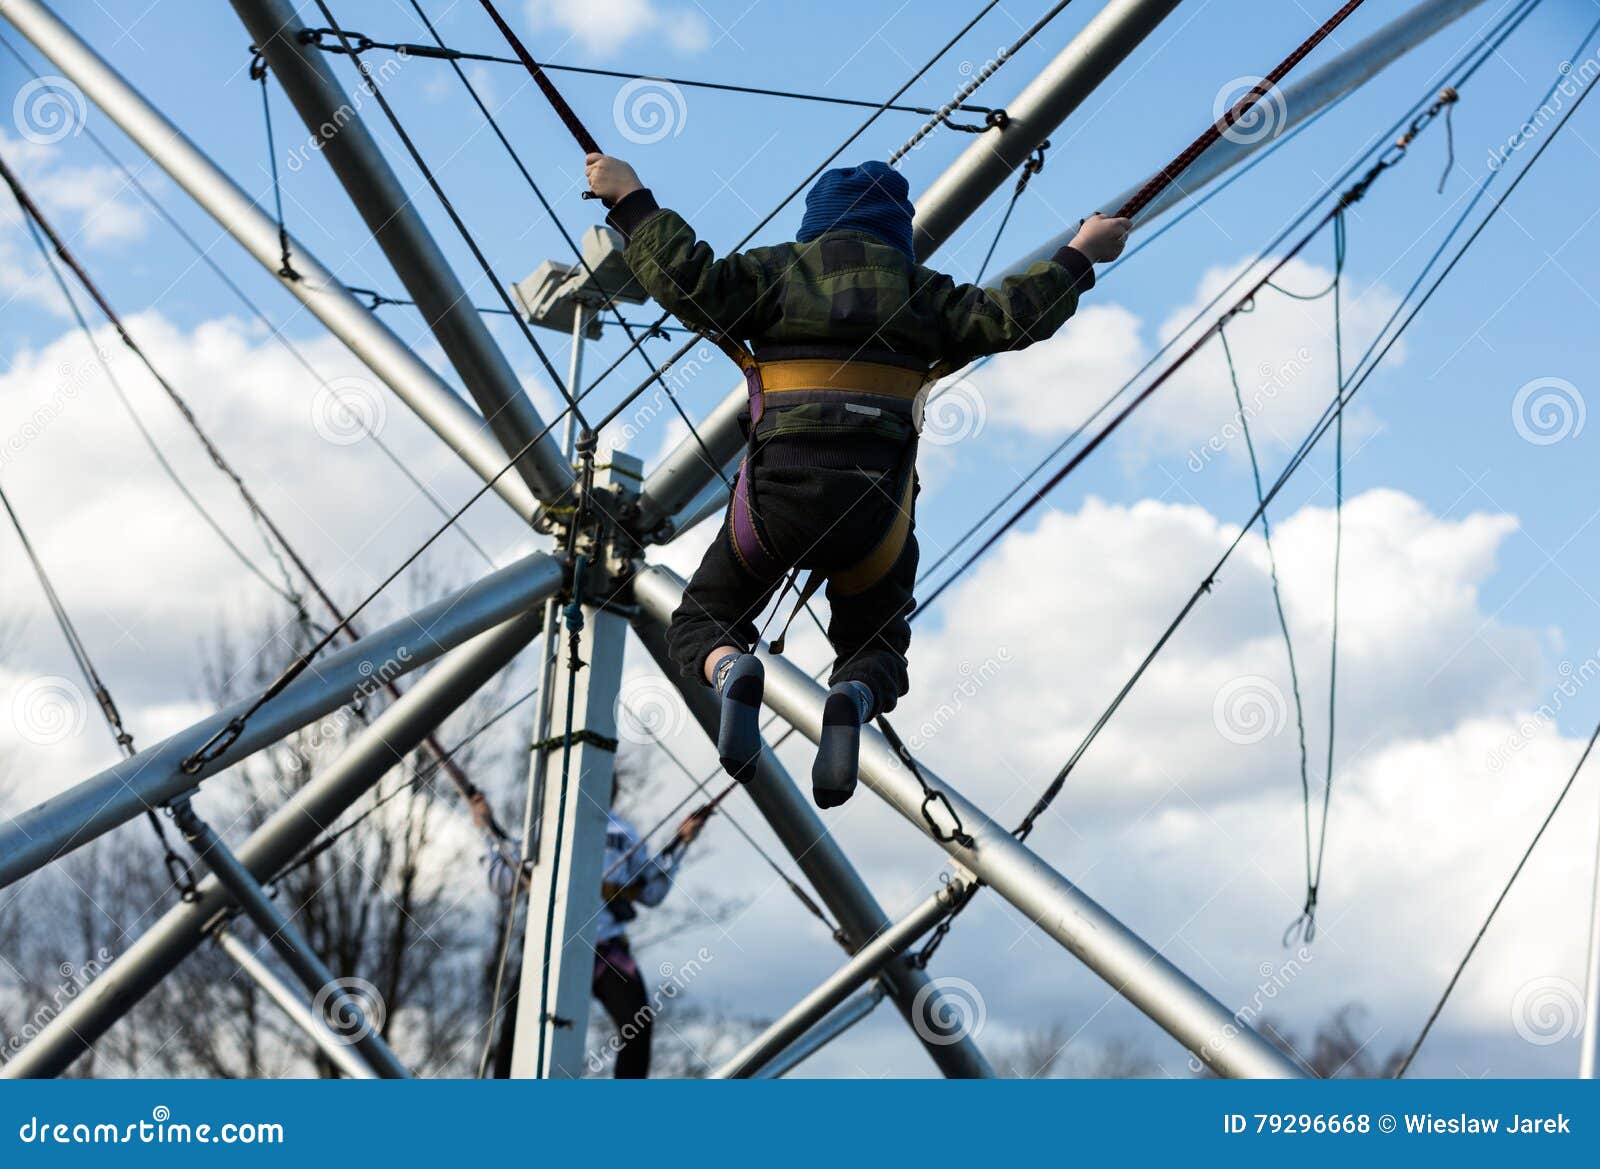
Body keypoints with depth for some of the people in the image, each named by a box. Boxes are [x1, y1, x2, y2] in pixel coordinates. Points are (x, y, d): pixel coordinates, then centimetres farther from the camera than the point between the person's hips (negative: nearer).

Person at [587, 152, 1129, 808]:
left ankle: (733, 673, -21)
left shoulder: (776, 269, 13)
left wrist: (633, 202, 4)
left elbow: (691, 287, -4)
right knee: (874, 648, 21)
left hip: (778, 489, -1)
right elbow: (1005, 317, 7)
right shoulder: (917, 287, 17)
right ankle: (853, 701, -18)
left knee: (703, 625, 18)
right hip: (876, 501, 1)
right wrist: (1079, 257, 20)